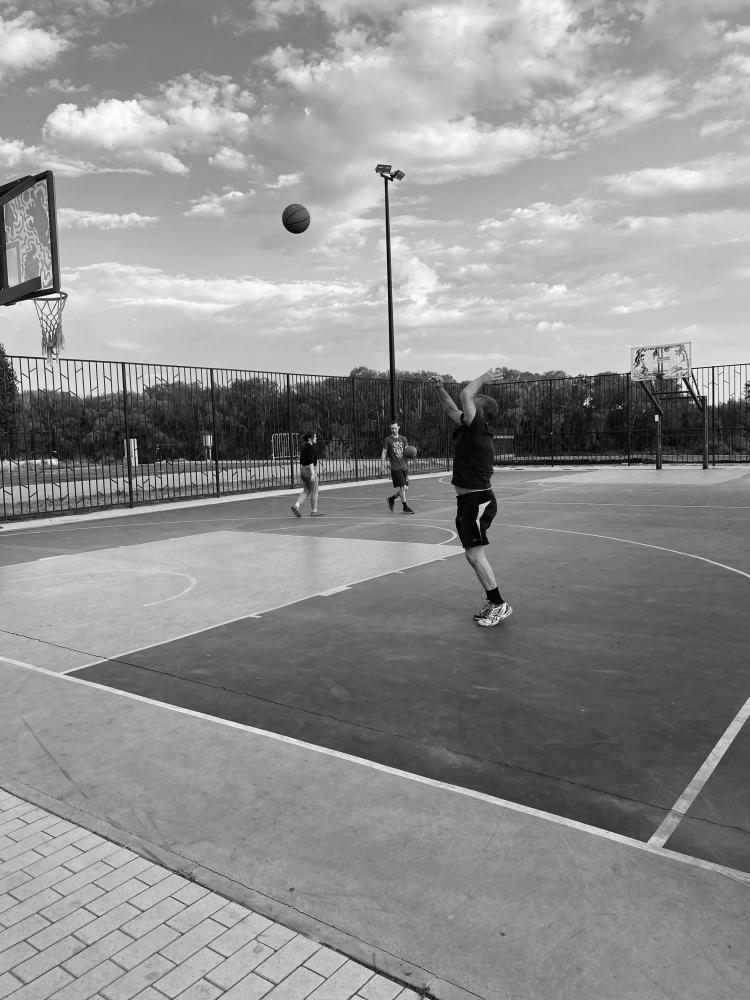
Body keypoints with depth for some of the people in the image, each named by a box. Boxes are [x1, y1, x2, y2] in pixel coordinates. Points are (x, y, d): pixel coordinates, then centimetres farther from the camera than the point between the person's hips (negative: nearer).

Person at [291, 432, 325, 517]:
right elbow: (310, 461, -21)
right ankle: (314, 511, 8)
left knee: (306, 491, 12)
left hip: (303, 470, 9)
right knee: (314, 491, 2)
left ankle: (296, 505, -4)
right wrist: (313, 474, -23)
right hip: (310, 470, -9)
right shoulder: (311, 447, -15)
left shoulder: (303, 447, 12)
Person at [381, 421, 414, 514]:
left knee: (405, 488, 6)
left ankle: (391, 499, 27)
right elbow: (384, 453, 1)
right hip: (395, 467, -5)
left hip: (404, 466, 5)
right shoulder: (388, 440, 0)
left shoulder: (403, 438, 12)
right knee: (402, 487, -10)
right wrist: (383, 466, -5)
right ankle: (405, 507, -1)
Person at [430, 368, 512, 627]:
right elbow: (451, 408, 24)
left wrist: (484, 378, -8)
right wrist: (440, 387, 15)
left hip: (478, 501, -10)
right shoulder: (467, 429, 10)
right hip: (467, 500, 10)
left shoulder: (478, 430, -16)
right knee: (473, 555, 13)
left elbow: (465, 395, -21)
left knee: (475, 555, -10)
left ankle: (499, 605, -1)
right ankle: (492, 600, 23)